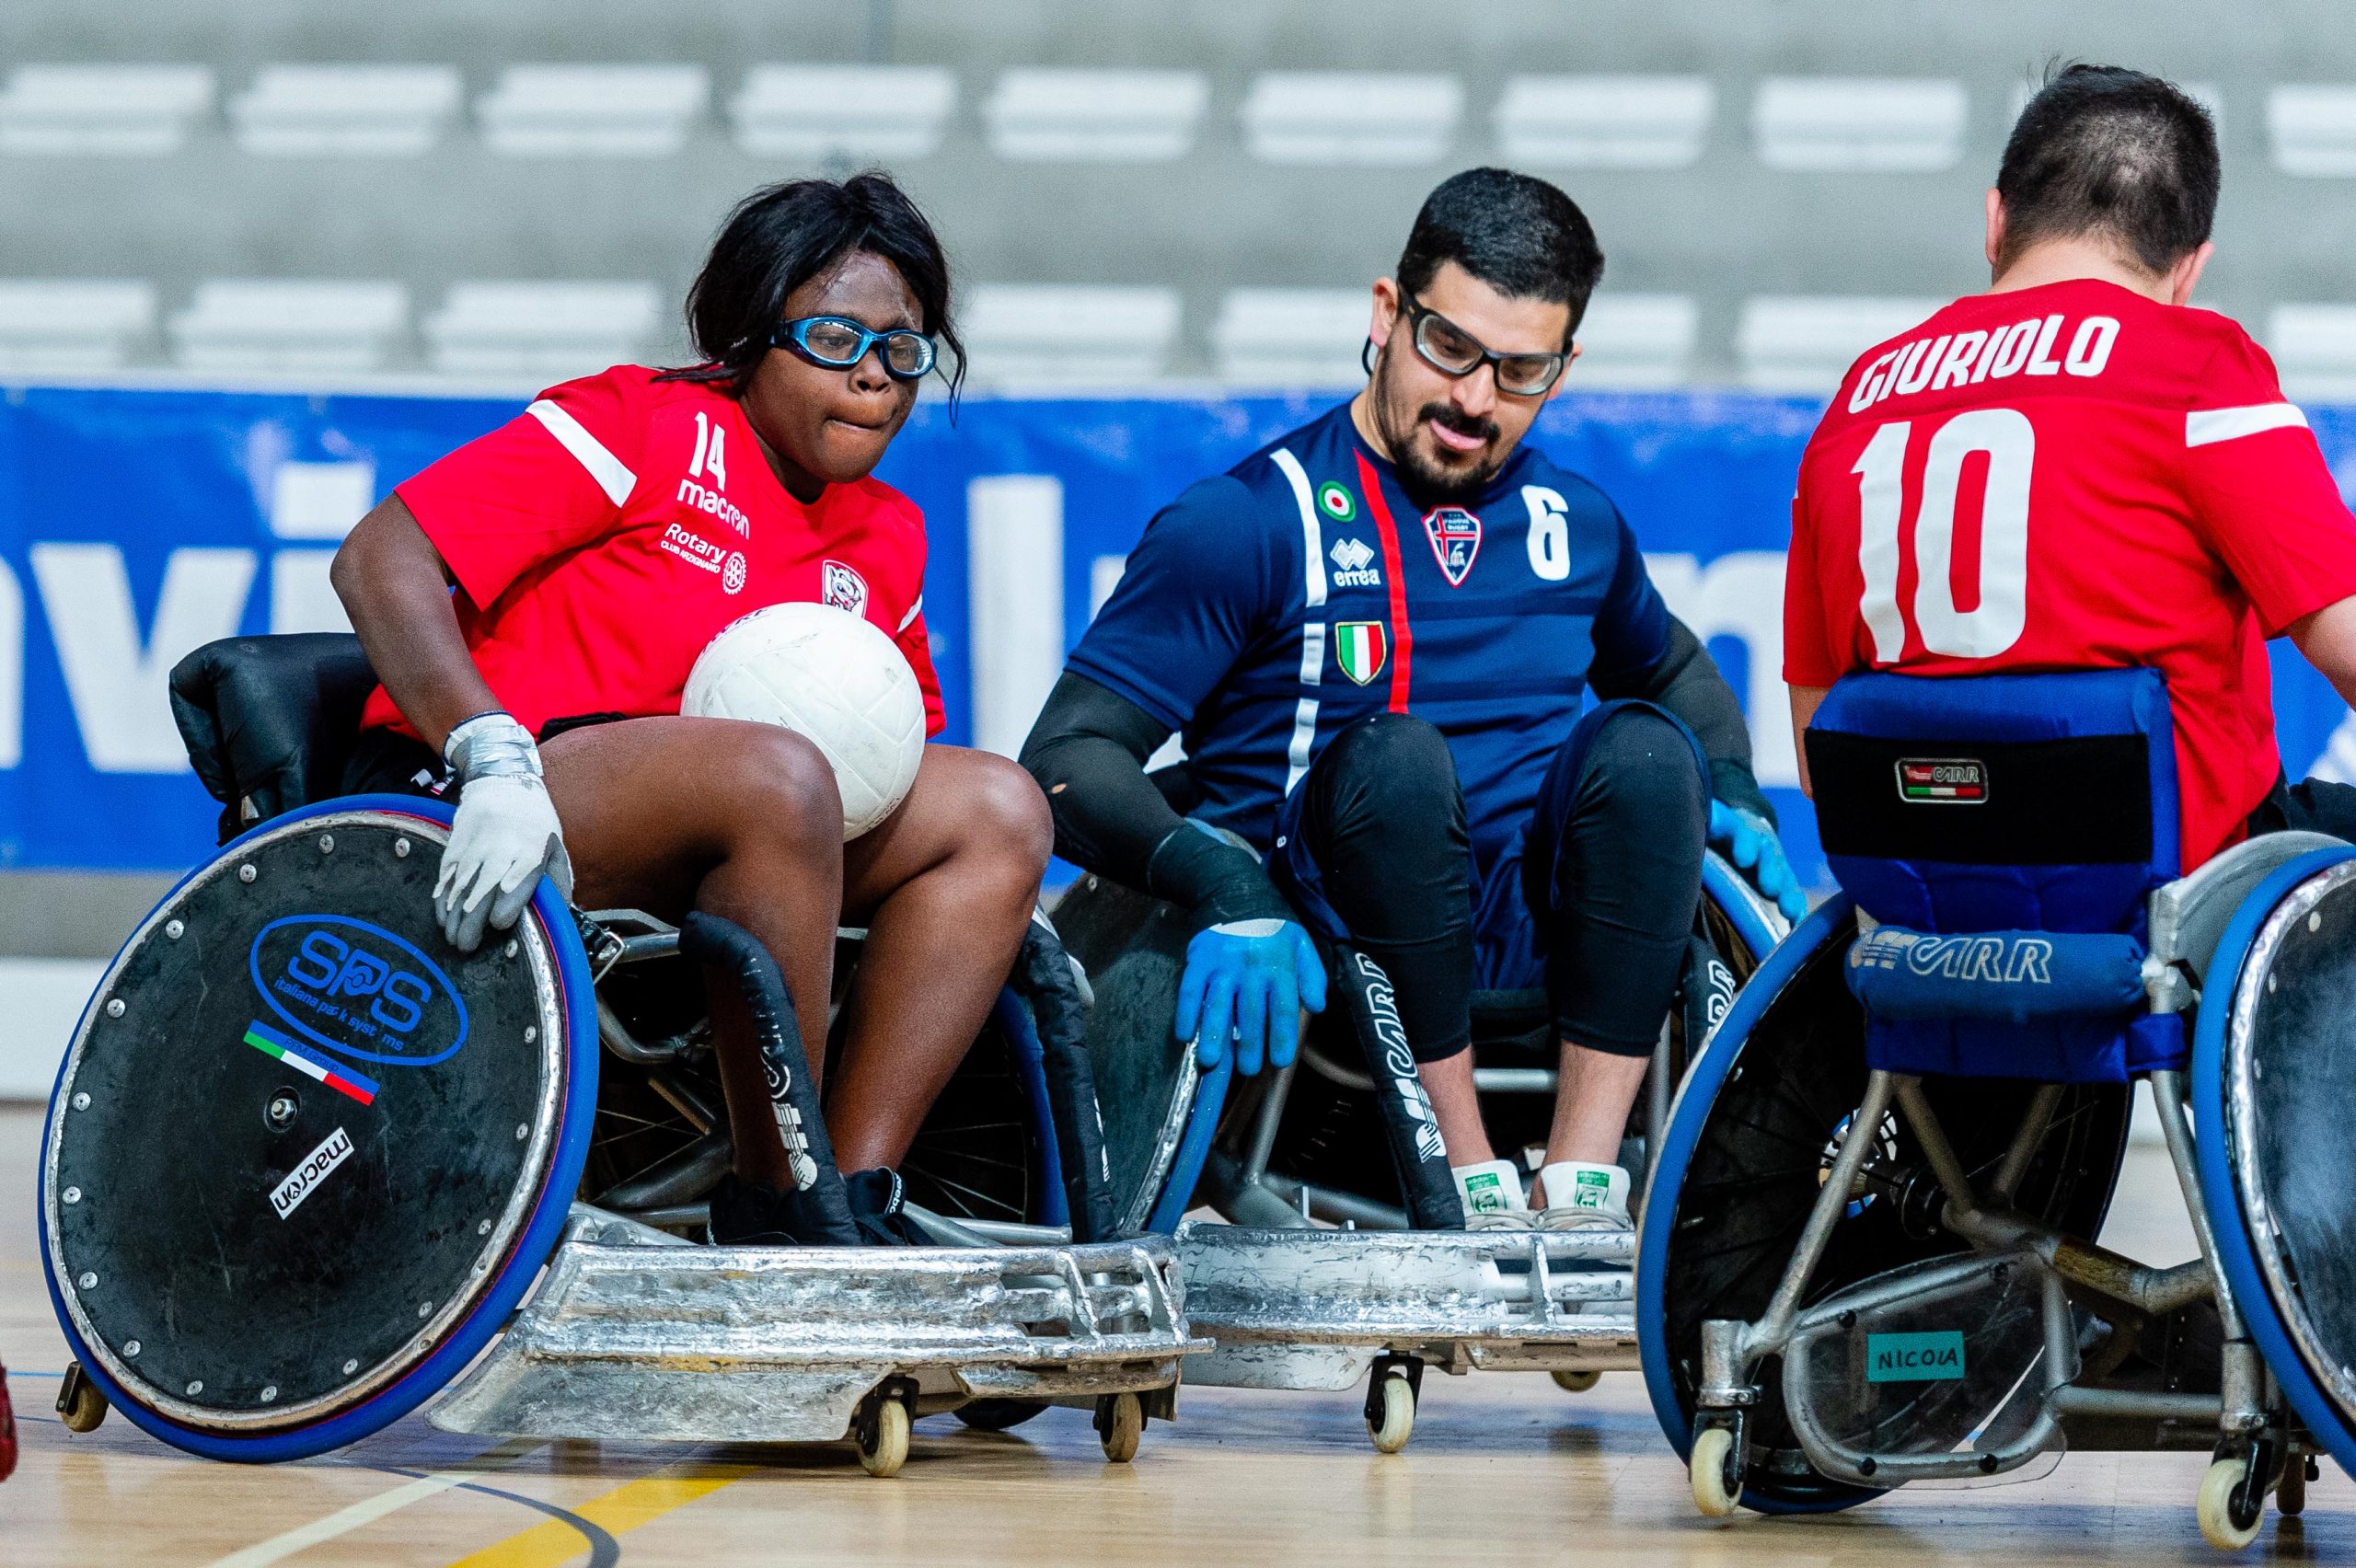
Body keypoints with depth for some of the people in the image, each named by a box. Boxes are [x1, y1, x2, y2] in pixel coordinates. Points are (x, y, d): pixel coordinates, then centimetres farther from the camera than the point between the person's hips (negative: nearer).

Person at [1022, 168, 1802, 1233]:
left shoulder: (1577, 526, 14)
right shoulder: (1248, 524, -3)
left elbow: (1674, 668, 35)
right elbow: (1067, 758, -10)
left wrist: (1731, 799, 12)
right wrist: (1226, 890, -28)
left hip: (1536, 957, 4)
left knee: (1641, 744, -21)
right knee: (1393, 755, -31)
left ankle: (1582, 1187, -25)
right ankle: (1468, 1190, -26)